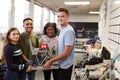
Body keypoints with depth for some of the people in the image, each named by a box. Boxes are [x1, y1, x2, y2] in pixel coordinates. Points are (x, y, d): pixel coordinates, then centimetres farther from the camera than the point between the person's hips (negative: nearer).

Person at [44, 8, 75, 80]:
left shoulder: (68, 31, -20)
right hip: (60, 65, 9)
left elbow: (67, 52, -24)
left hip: (64, 66, -9)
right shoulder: (62, 30, 9)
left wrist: (51, 61, -22)